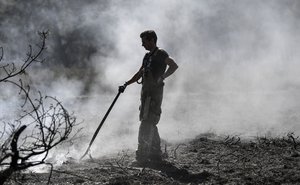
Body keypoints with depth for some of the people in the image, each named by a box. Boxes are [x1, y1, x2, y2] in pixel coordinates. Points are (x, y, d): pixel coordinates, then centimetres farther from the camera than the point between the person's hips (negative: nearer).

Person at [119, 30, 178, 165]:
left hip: (155, 93, -9)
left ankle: (142, 155, -13)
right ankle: (156, 154, 17)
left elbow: (174, 66, -19)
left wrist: (162, 78, -24)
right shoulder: (147, 56, 19)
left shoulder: (161, 54, -6)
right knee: (149, 124, 10)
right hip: (146, 92, 9)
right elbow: (140, 73, 27)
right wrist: (126, 84, 20)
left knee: (146, 124, -13)